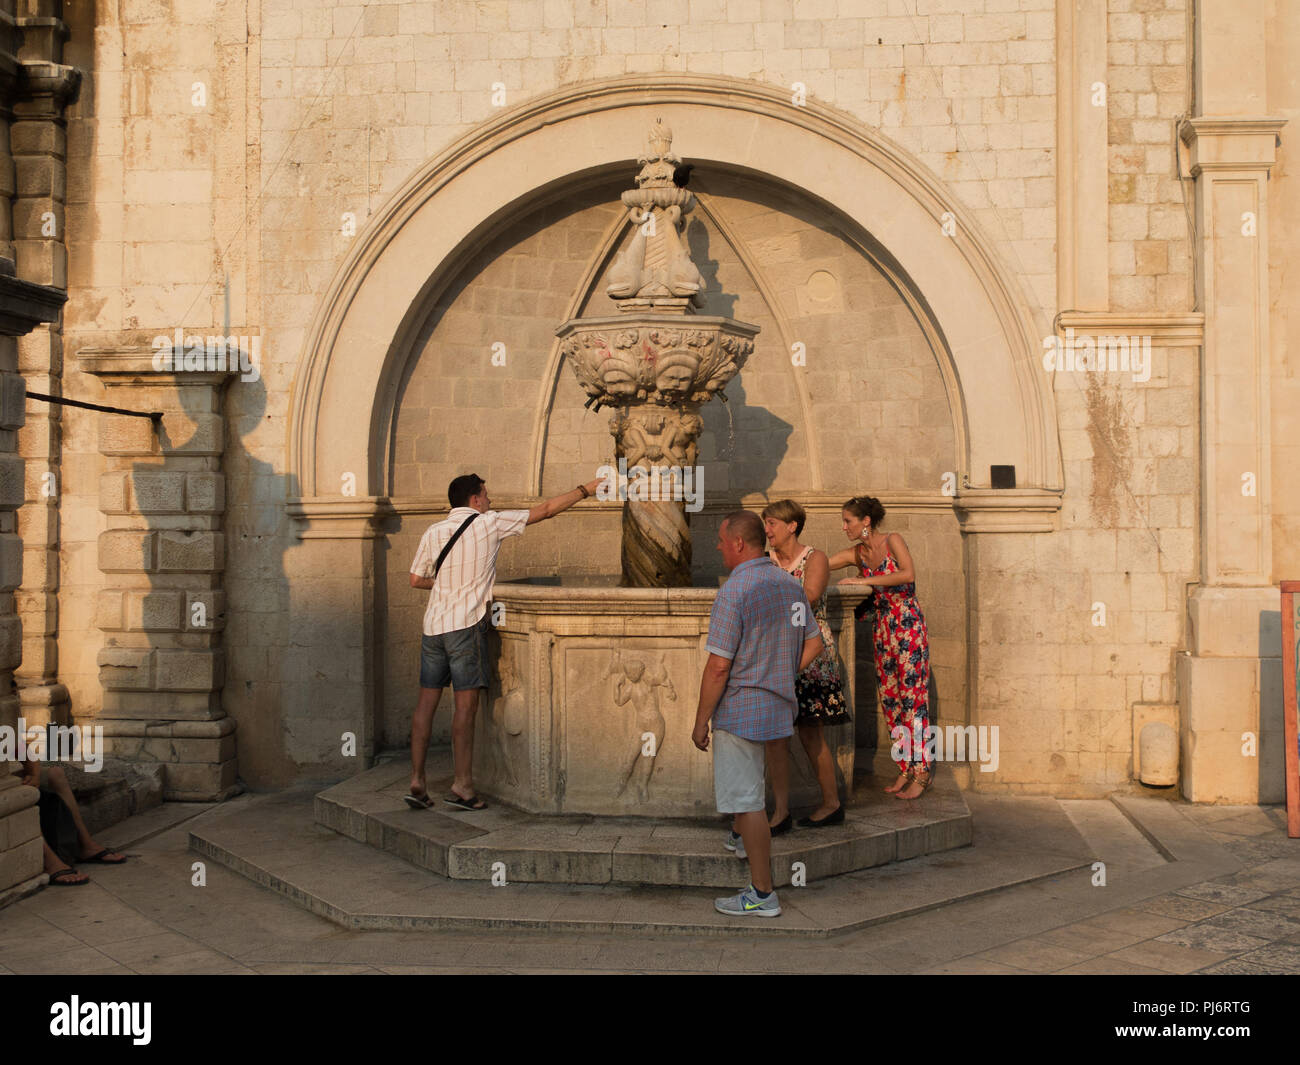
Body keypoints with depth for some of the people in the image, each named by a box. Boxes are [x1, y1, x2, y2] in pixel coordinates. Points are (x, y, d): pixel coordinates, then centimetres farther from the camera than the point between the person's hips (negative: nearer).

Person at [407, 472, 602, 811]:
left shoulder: (433, 533, 8)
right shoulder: (490, 523, -3)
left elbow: (416, 579, 13)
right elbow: (546, 510, 3)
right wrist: (586, 489, 13)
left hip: (433, 624, 5)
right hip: (465, 624, -5)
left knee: (427, 701, 7)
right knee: (466, 705, -2)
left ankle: (416, 782, 8)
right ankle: (462, 786, -1)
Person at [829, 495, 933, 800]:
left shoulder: (892, 541, -9)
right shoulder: (856, 554, 7)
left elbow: (908, 574, -24)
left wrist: (865, 580, -19)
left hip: (909, 627, -6)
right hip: (883, 629, 6)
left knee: (912, 697, -5)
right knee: (889, 699, 6)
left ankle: (922, 771, 0)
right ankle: (905, 768, 15)